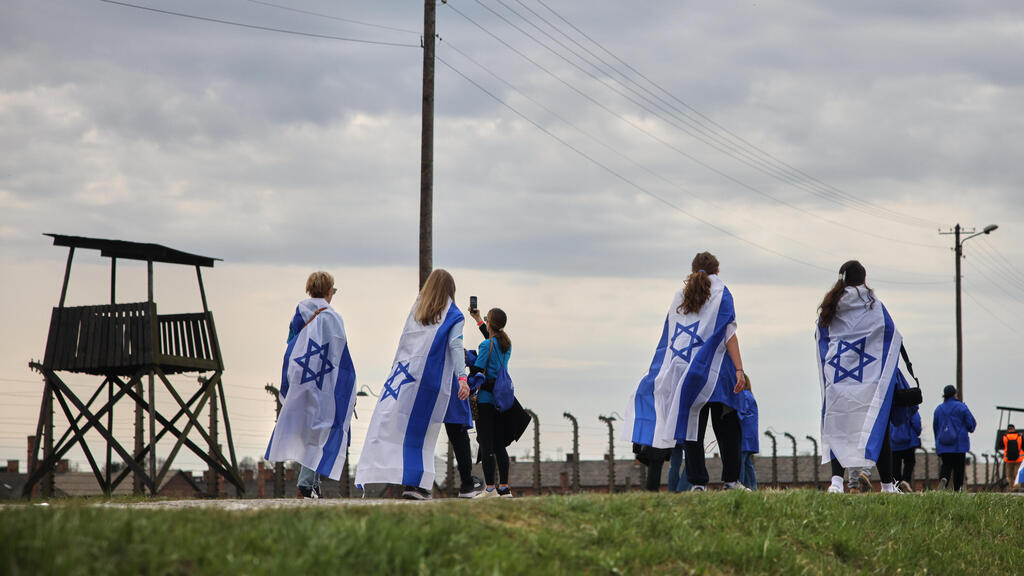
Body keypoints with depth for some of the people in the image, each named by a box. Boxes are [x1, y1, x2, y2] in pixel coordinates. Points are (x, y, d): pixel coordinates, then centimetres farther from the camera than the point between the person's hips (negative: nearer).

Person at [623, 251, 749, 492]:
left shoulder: (679, 297, 15)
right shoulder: (721, 293, 2)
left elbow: (668, 339, 16)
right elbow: (729, 334, -7)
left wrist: (655, 371, 22)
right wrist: (739, 368, -11)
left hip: (683, 370, 3)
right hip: (716, 371, -3)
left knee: (692, 427, 2)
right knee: (726, 428, 2)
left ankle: (697, 482, -4)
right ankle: (731, 480, -1)